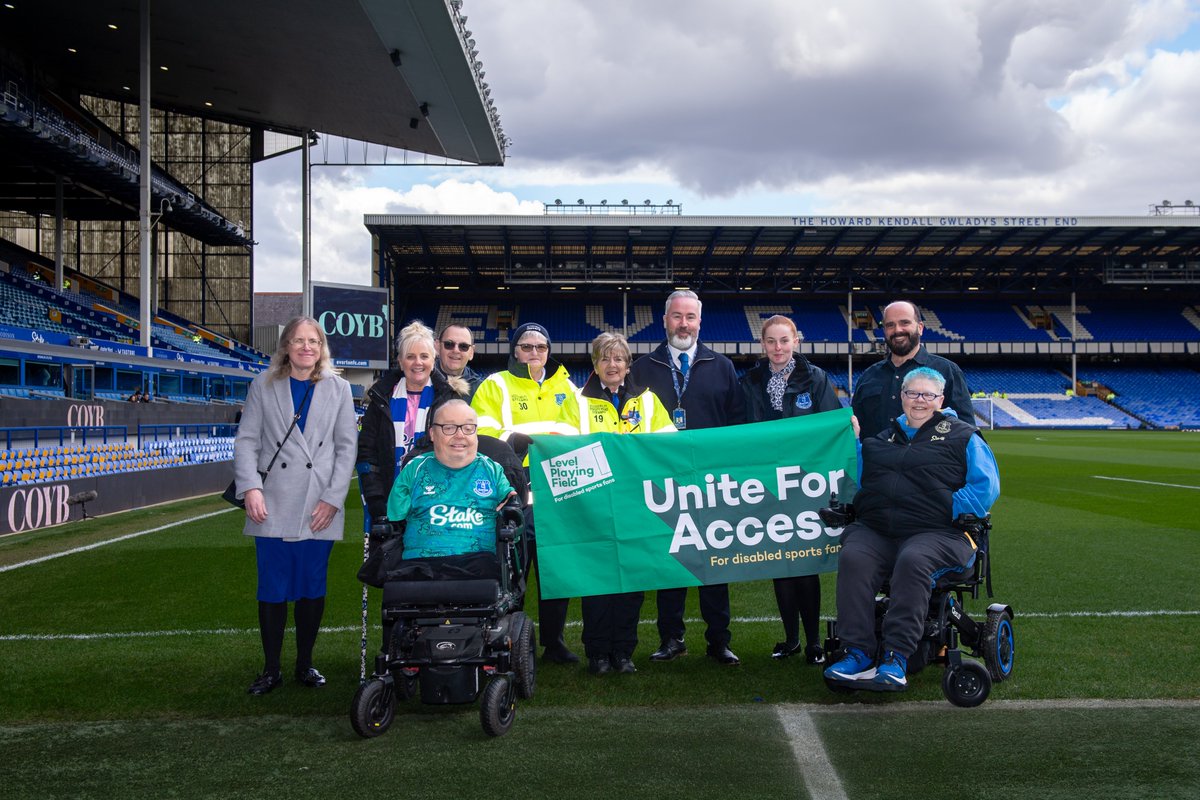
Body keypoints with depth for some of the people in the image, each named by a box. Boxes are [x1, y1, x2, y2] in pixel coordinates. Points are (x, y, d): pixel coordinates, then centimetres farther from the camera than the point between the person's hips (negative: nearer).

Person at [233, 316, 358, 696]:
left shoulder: (338, 389, 8)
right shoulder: (263, 386, 7)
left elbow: (346, 446, 5)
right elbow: (246, 440, 3)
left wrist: (333, 498, -4)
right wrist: (250, 487, -10)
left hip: (319, 509, 1)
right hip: (273, 507, 0)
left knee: (312, 588, 6)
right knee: (272, 590, 2)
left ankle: (305, 664, 20)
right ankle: (270, 669, 13)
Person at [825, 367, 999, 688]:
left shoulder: (962, 436, 13)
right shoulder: (882, 438, 26)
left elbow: (985, 485, 1)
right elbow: (858, 479, 31)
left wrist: (947, 512, -9)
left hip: (936, 534, -3)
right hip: (875, 530, 4)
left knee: (913, 561, -36)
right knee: (852, 558, -28)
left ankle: (896, 656, -32)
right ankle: (859, 653, -28)